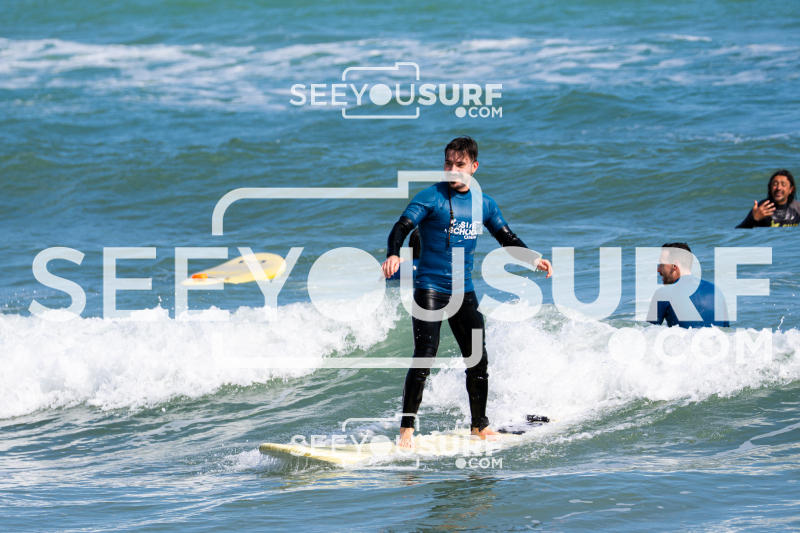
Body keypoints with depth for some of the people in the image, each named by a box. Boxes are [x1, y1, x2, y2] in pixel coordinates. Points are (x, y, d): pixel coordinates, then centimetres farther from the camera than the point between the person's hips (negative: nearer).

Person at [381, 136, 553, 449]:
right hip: (429, 287, -5)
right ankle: (407, 429, -16)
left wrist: (533, 260, 4)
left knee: (478, 360, 8)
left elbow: (506, 238, 19)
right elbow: (402, 227, -18)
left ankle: (479, 426, 25)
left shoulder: (483, 204, 8)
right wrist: (393, 255, -38)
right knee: (425, 356, -17)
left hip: (463, 290, 5)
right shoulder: (431, 198, -7)